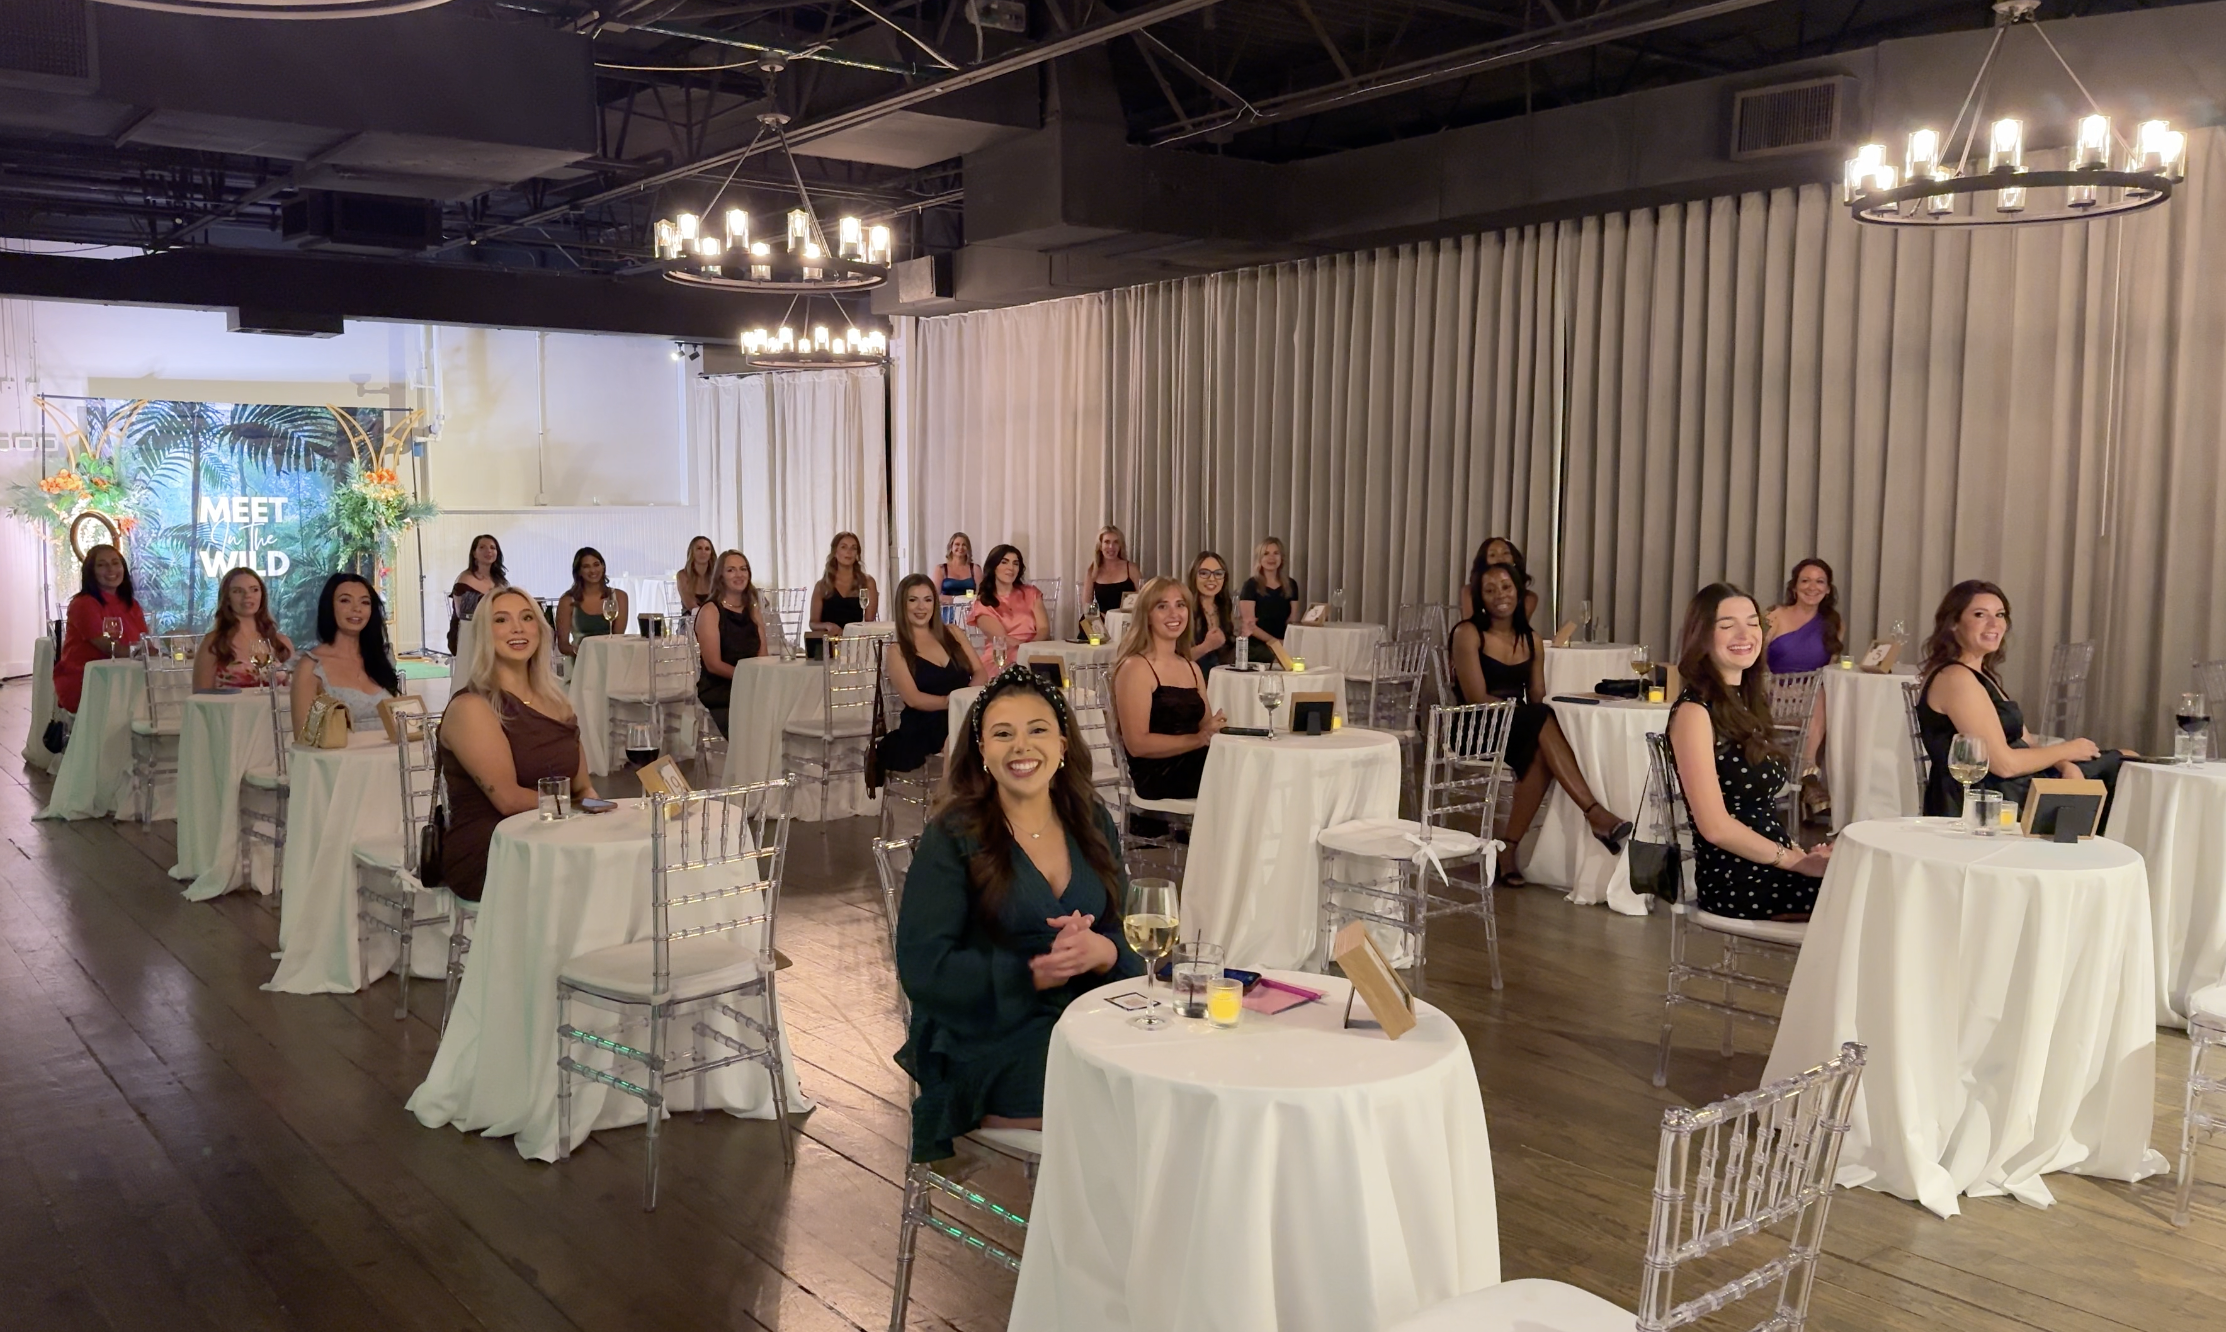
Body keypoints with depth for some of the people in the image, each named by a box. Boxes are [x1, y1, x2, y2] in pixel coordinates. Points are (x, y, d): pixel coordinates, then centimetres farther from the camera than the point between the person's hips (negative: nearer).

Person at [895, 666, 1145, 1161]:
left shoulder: (1093, 823, 10)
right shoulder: (953, 838, -4)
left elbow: (1124, 931, 10)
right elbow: (923, 968, -10)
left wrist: (1102, 952, -15)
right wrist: (1037, 973, -18)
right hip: (987, 1040, -5)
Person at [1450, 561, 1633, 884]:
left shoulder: (1531, 639, 13)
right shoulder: (1468, 634, -4)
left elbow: (1538, 697, 8)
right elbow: (1477, 699, -12)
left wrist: (1541, 715, -16)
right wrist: (1526, 711, -21)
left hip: (1524, 730, 5)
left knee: (1541, 754, -32)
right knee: (1542, 718, -32)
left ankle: (1510, 848, -25)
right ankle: (1596, 814, -40)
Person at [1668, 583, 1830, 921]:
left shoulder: (1746, 701, 14)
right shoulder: (1695, 711, -12)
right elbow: (1716, 826, -17)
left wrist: (1801, 854, -1)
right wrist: (1796, 862, -11)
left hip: (1768, 864, 8)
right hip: (1736, 880, -8)